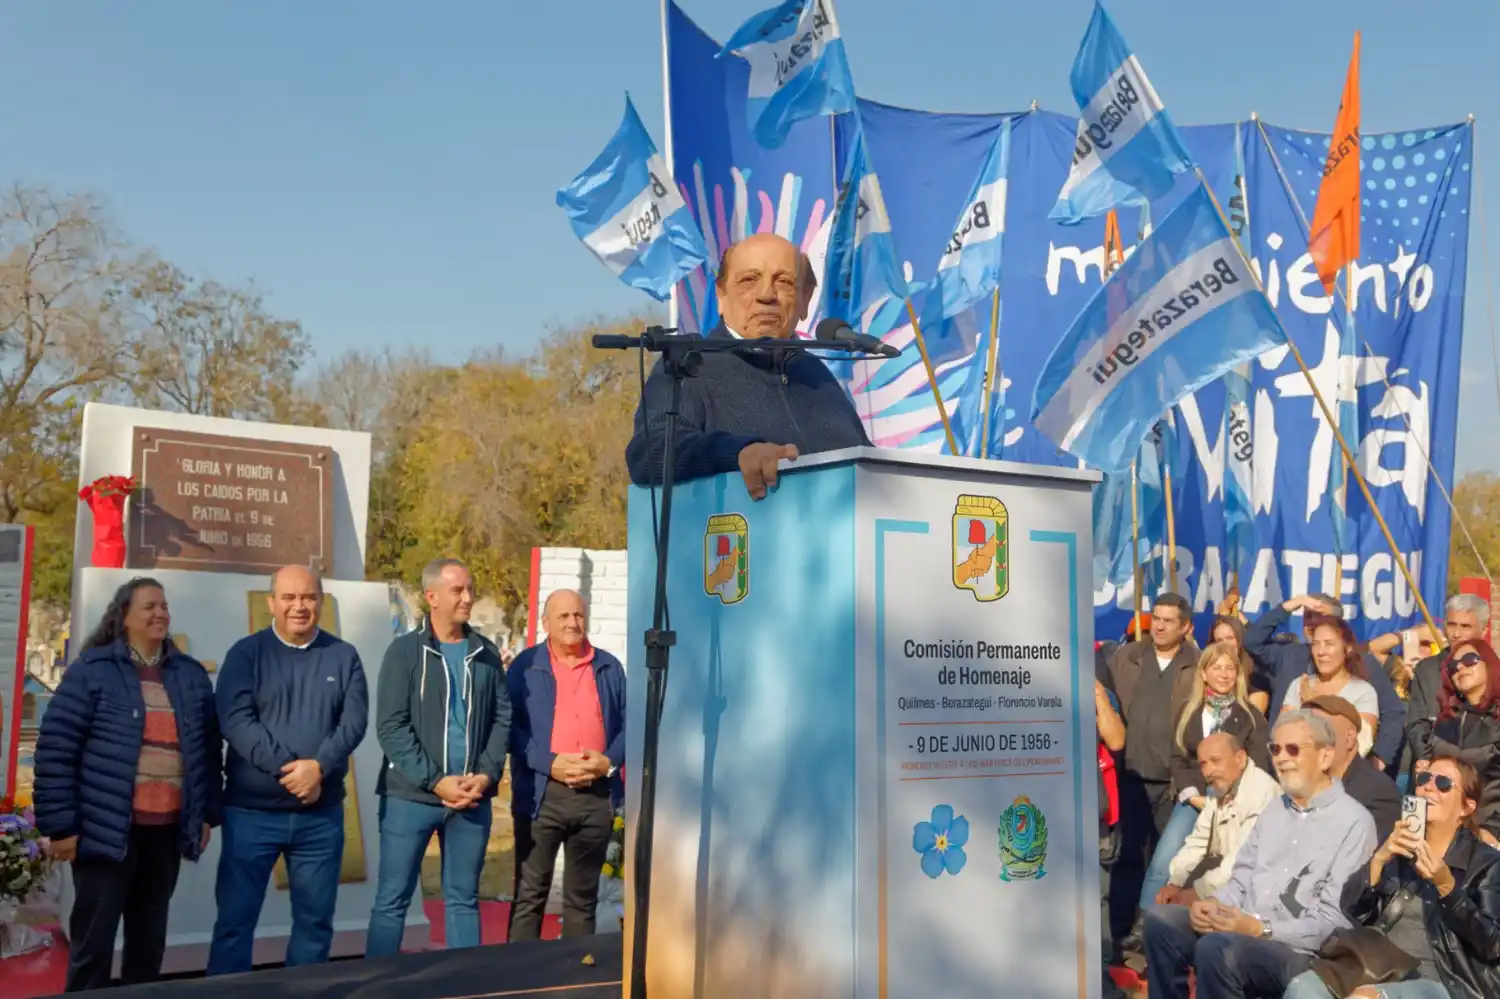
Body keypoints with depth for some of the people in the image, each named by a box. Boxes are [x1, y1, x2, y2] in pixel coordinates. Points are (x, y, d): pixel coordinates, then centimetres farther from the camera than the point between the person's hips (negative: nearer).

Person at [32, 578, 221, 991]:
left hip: (167, 830, 4)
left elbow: (210, 749, 14)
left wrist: (208, 814, 10)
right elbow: (55, 749, -7)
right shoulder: (92, 670, -4)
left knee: (150, 939, 14)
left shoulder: (191, 675, 10)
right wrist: (59, 825, -10)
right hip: (107, 830, -4)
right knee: (93, 940, 3)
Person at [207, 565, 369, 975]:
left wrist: (319, 766, -21)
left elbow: (355, 719, -4)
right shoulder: (246, 653, 0)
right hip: (252, 811, -2)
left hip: (321, 814, 2)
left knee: (316, 917, 11)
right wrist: (286, 768, -21)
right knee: (236, 917, 3)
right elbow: (234, 719, -12)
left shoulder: (343, 656, 5)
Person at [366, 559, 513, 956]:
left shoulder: (486, 654, 8)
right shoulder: (405, 651, -3)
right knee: (392, 899, 3)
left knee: (463, 898, 12)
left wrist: (488, 775, -6)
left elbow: (503, 718, 8)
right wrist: (435, 782, -14)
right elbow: (390, 727, -8)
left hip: (473, 798, 3)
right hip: (411, 796, -3)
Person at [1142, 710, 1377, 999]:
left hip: (1297, 951, -7)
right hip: (1240, 927, 7)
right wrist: (1215, 903, -4)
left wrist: (1261, 929, -20)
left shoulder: (1354, 822, -7)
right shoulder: (1276, 808, 18)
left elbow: (1334, 921, -13)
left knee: (1216, 947, -33)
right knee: (1161, 919, -13)